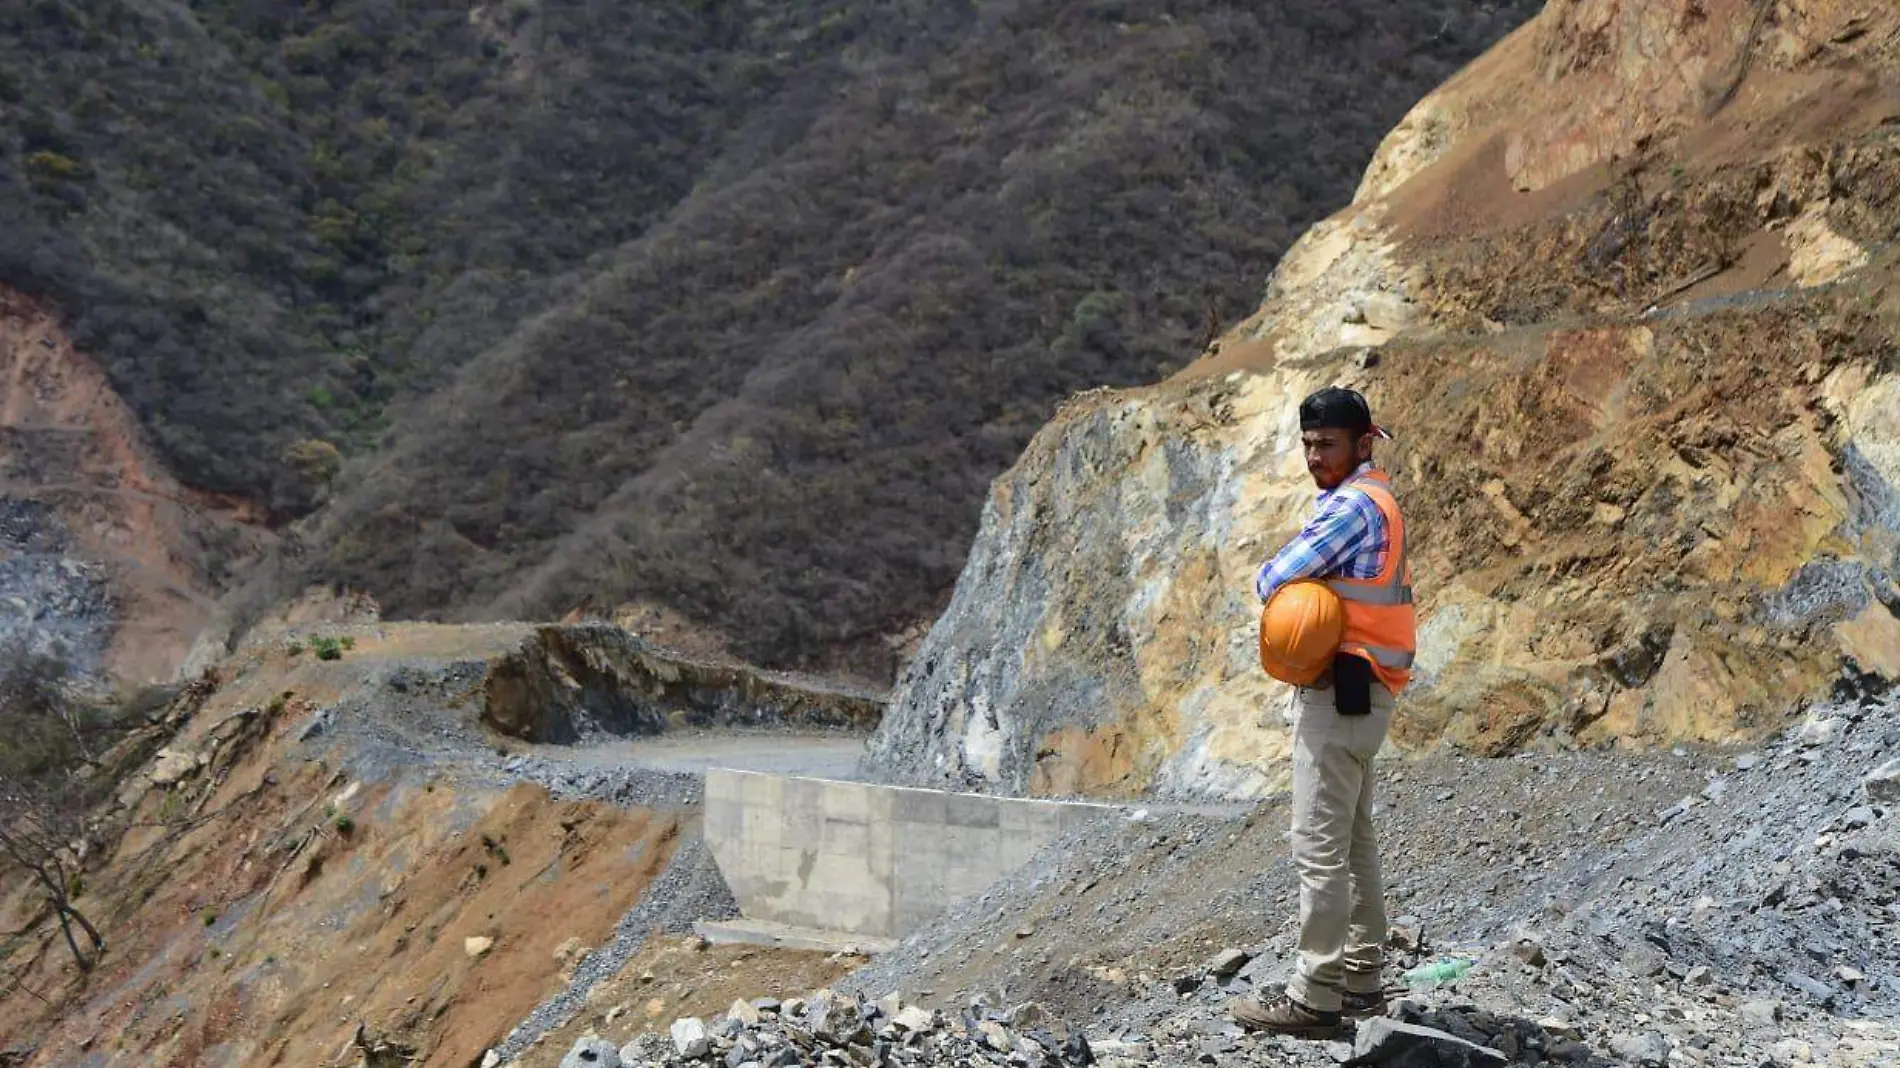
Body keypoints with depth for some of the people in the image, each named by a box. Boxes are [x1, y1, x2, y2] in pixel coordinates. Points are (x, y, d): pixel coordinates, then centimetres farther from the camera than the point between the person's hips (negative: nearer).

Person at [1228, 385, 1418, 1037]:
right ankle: (1363, 979, 22)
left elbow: (1271, 582, -17)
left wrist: (1275, 584, 4)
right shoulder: (1372, 500, 17)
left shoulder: (1353, 504, -16)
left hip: (1339, 691, -11)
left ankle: (1314, 1000, -7)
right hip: (1363, 691, 11)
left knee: (1319, 849, -9)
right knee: (1355, 841, 16)